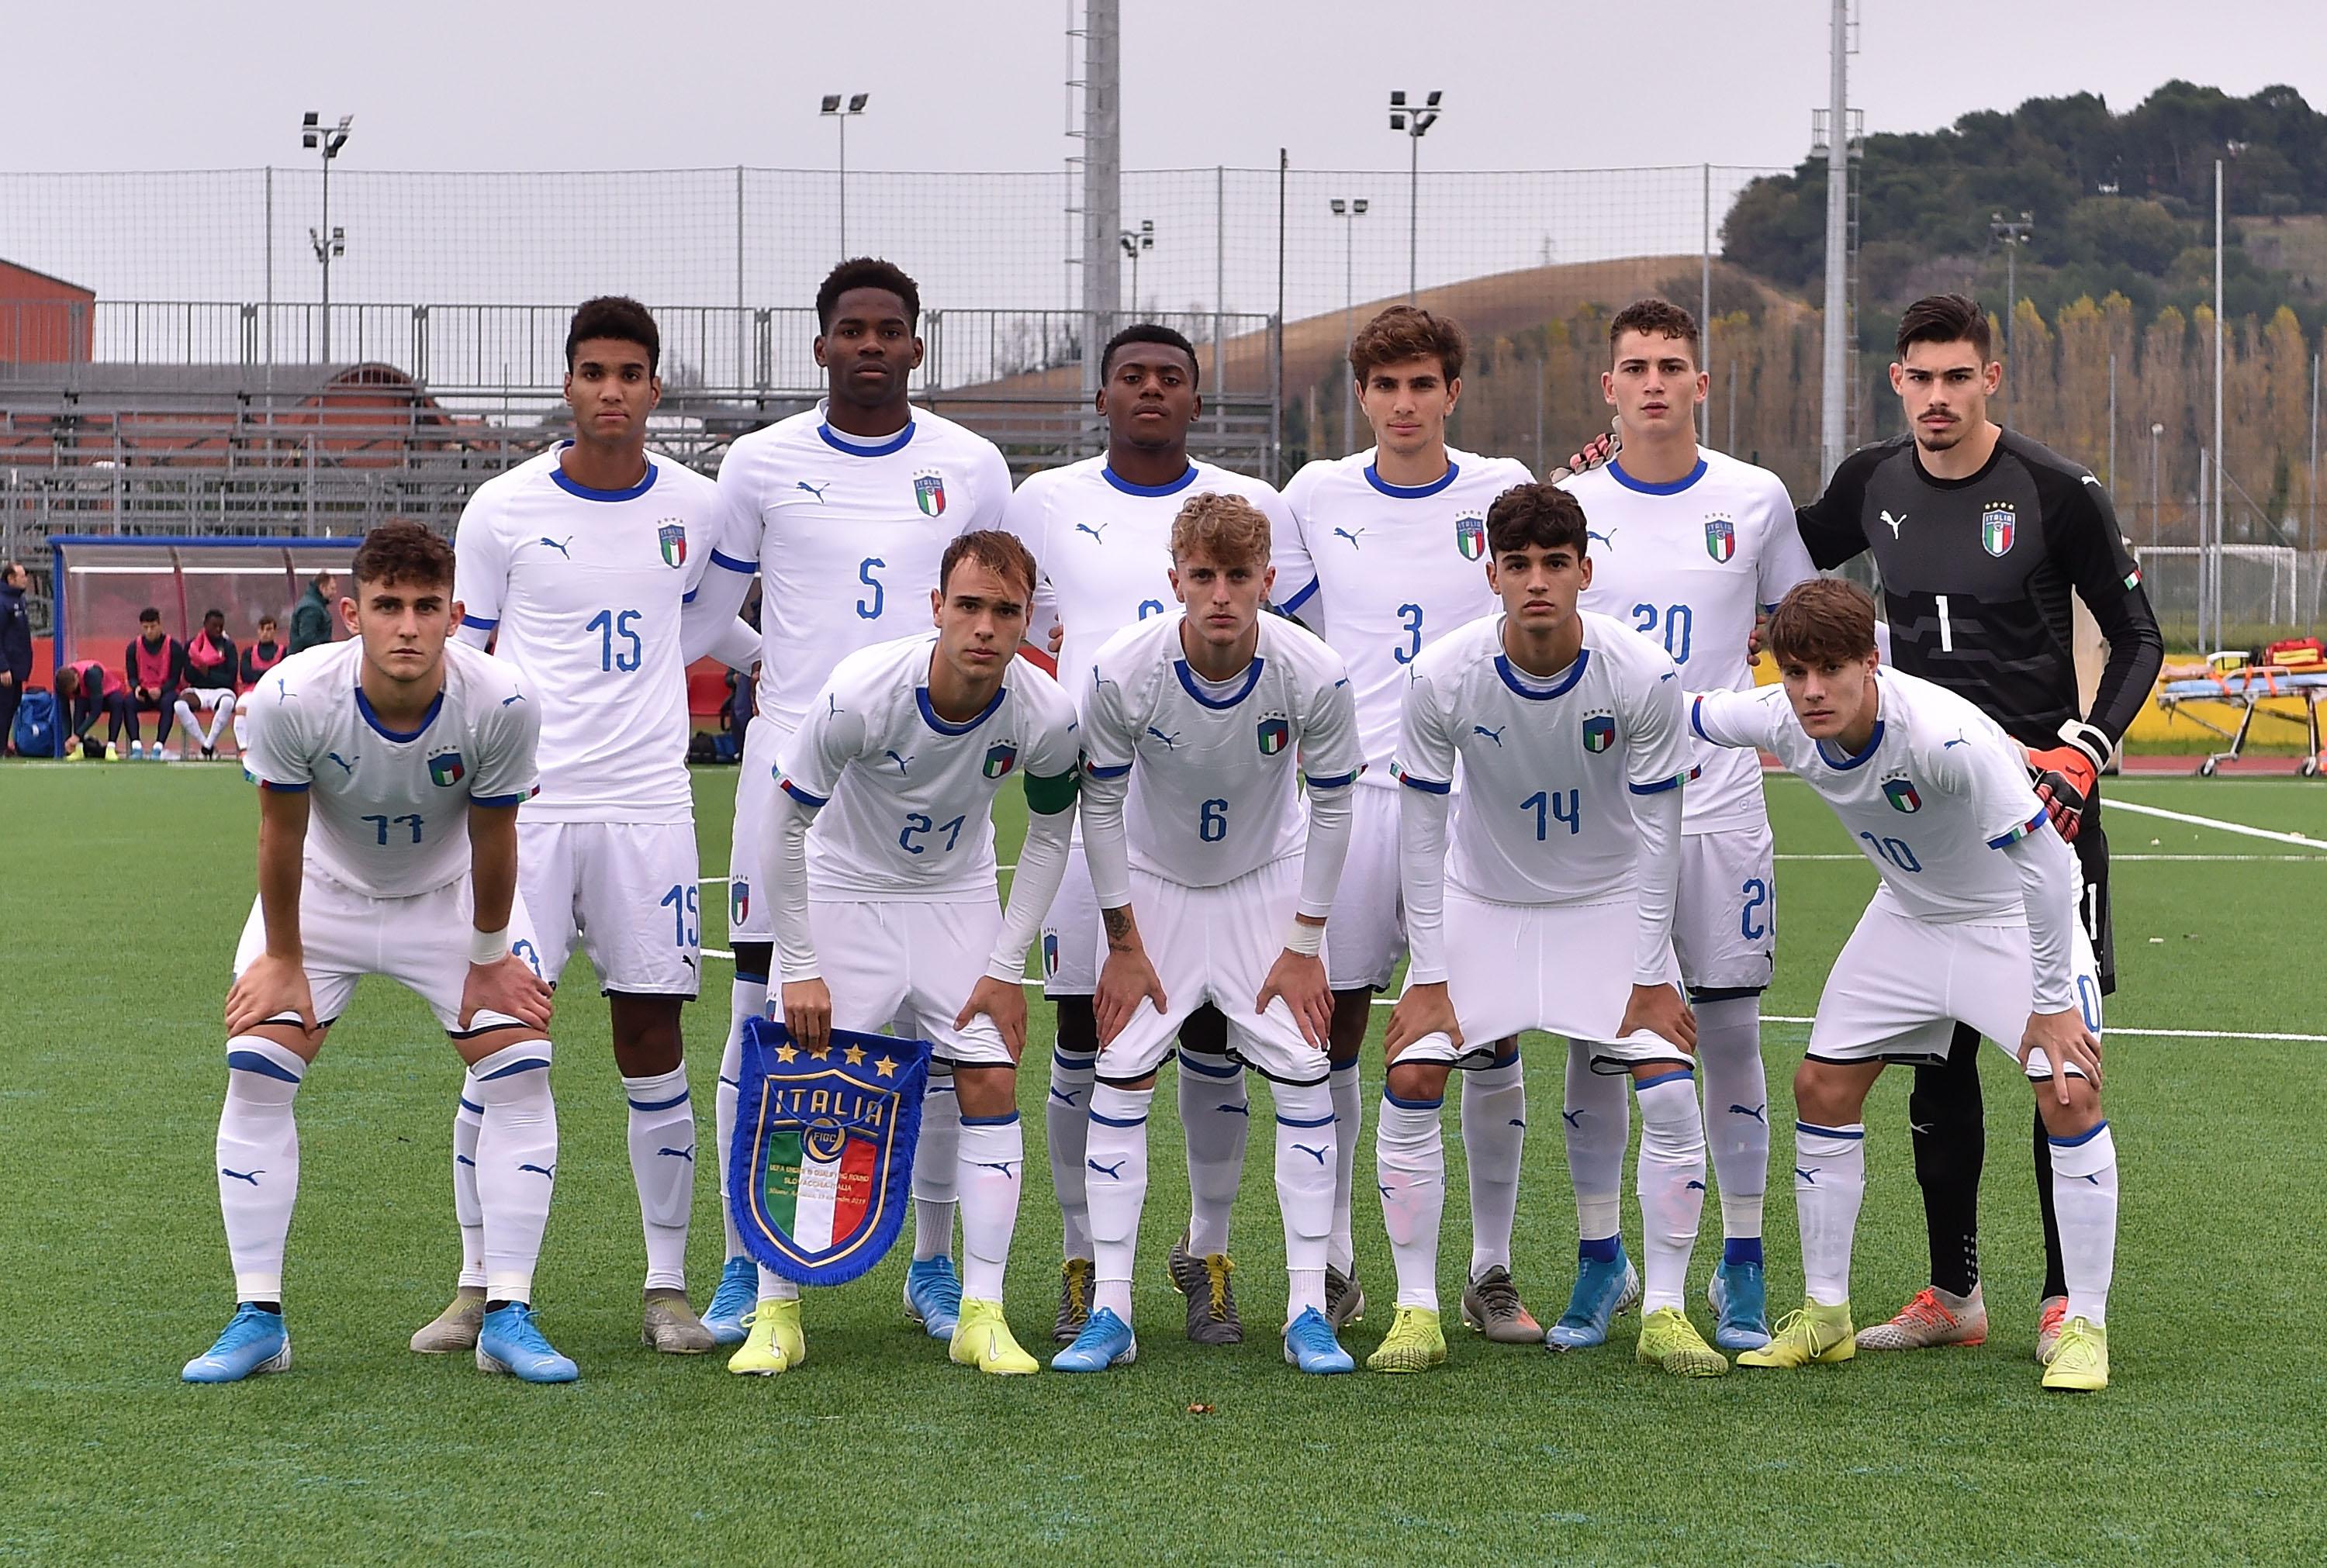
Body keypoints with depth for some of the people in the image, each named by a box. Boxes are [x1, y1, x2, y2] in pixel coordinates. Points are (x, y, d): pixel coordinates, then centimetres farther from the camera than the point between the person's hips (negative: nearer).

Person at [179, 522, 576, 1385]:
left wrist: (489, 959, -6)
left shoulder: (501, 705, -31)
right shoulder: (292, 699, -32)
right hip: (325, 892, 0)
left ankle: (508, 1316, -4)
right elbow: (281, 836, -17)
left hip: (452, 894, 0)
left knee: (521, 1073, -12)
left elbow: (491, 840, -16)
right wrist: (282, 960, -8)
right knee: (255, 1072, -12)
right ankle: (257, 1318, -3)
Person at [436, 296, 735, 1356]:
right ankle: (478, 1287, 8)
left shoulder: (697, 509, 5)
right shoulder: (502, 509, -1)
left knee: (652, 1040, 2)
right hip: (522, 809, -1)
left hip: (647, 808, 1)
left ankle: (667, 1287, 11)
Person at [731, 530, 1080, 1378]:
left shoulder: (1046, 715, -22)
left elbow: (1049, 836, -2)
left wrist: (1007, 966, -7)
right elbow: (787, 826, -16)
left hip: (959, 901, 2)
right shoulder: (860, 692, -29)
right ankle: (775, 1313, 5)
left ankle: (981, 1315, -2)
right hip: (844, 893, -2)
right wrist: (799, 967, -14)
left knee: (991, 1083, -8)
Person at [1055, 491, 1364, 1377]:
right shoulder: (1121, 674, -27)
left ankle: (1308, 1311, -2)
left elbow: (1331, 807, -11)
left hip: (1268, 881, 0)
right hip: (1154, 882, 0)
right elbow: (1101, 804, -12)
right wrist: (1123, 944, -8)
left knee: (1302, 1071, -8)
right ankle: (1110, 1311, -2)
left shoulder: (1314, 676, -26)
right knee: (1122, 1071, -8)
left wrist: (1305, 945, -9)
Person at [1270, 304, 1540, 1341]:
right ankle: (1332, 1264, 13)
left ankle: (1491, 1271, 8)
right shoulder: (1318, 496, 7)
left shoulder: (1506, 493, 4)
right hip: (1352, 790, 1)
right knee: (1334, 1022, 1)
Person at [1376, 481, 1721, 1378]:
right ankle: (1417, 1311, -2)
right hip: (1481, 903, 0)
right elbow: (1420, 831, -11)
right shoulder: (1442, 678, -21)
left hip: (1609, 902, 0)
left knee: (1669, 1090, -14)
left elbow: (1657, 831, -12)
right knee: (1410, 1077, -13)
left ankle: (1665, 1312, -1)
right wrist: (1428, 979, -12)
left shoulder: (1643, 676, -22)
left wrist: (1652, 977, -12)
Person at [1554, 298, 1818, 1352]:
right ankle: (1600, 1258, 15)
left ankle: (1740, 1269, 11)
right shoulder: (1567, 506, 4)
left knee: (1730, 1032, 1)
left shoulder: (1755, 500, 3)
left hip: (1718, 805, 0)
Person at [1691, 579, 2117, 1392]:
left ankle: (2085, 1326, -6)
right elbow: (1682, 712, 3)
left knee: (2069, 1096, -19)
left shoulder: (1946, 735, -38)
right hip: (1908, 917, 6)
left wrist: (2052, 1003, -28)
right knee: (1822, 1087, 2)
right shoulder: (1779, 722, -20)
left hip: (2017, 914, -6)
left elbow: (2045, 863, -33)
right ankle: (1825, 1315, 16)